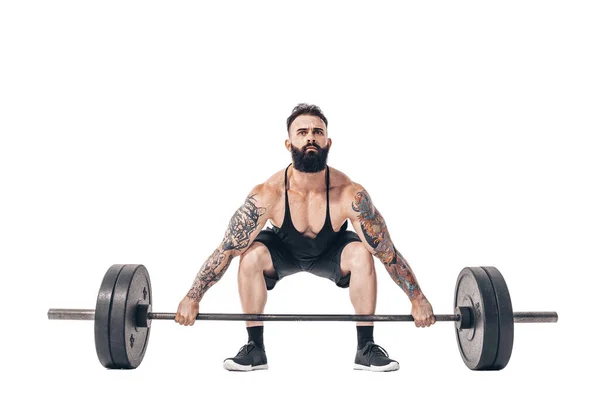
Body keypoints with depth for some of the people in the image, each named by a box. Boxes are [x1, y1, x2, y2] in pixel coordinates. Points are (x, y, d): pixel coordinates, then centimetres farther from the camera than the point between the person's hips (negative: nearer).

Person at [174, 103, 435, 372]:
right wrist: (192, 299, -25)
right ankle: (255, 348, -13)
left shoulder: (350, 194, -36)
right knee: (250, 256, -31)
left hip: (331, 251, 0)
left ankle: (366, 348, -14)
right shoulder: (267, 195, -36)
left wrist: (418, 300, -22)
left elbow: (387, 252, -27)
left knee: (362, 254, -31)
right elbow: (226, 250, -27)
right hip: (283, 250, 0)